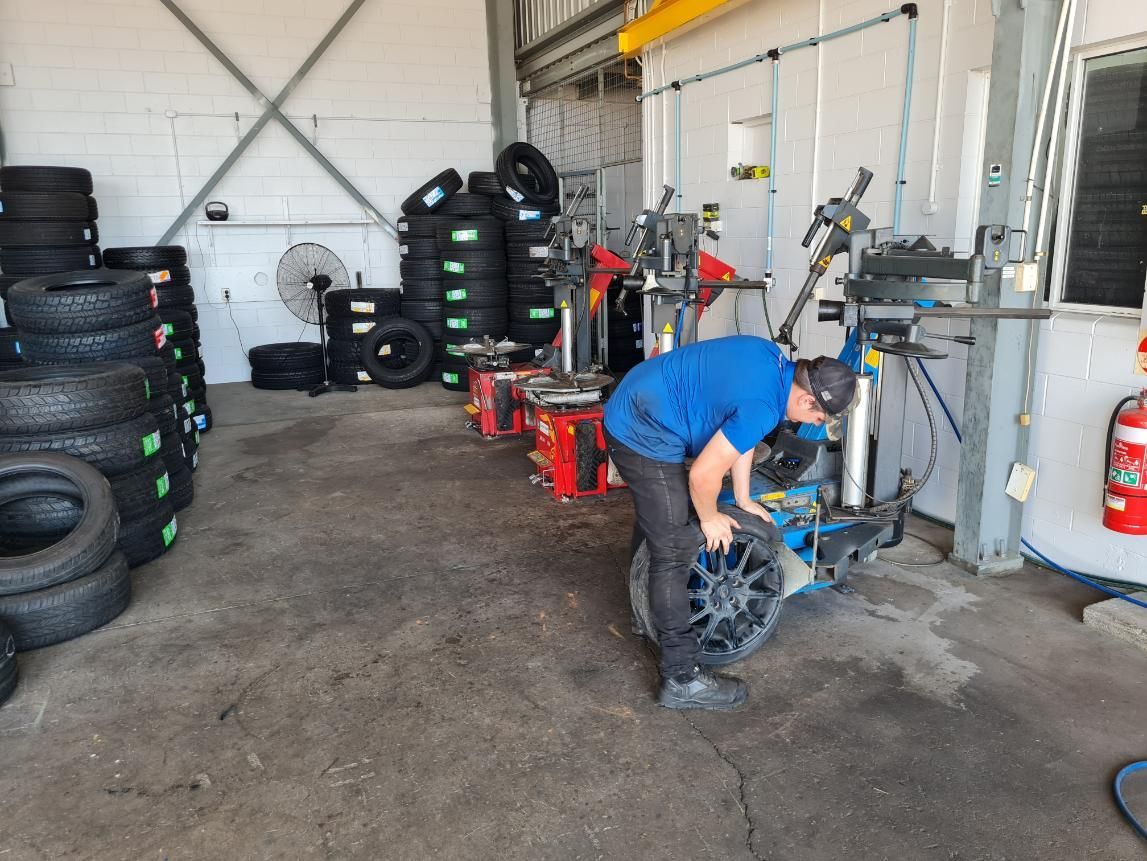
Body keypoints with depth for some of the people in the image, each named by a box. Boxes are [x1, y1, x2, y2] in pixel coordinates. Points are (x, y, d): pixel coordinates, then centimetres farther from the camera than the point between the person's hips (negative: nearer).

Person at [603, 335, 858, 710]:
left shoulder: (772, 359, 3)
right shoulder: (761, 407, -25)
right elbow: (703, 475, -22)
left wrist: (743, 500, 15)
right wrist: (710, 519, -3)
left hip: (630, 415, 11)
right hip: (644, 433, -11)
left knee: (653, 520, 28)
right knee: (674, 553, -6)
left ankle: (647, 611, 50)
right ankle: (681, 679, 2)